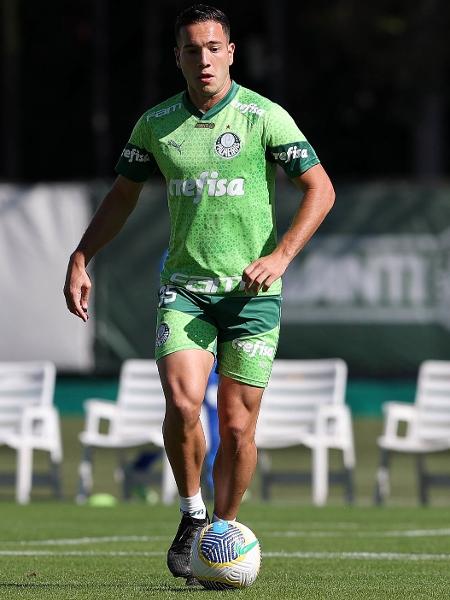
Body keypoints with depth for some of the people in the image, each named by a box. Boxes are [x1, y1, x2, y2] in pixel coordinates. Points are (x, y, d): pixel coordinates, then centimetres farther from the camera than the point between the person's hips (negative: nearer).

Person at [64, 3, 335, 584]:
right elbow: (123, 195, 17)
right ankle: (191, 516, 3)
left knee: (237, 426, -2)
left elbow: (320, 188, -3)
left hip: (252, 291, -2)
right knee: (182, 402, -19)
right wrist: (79, 260, 7)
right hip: (184, 287, 2)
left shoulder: (264, 117, -5)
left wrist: (281, 254, -15)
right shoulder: (156, 124, 5)